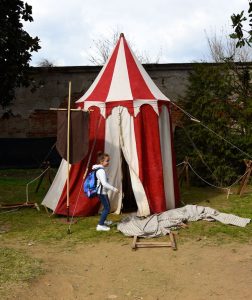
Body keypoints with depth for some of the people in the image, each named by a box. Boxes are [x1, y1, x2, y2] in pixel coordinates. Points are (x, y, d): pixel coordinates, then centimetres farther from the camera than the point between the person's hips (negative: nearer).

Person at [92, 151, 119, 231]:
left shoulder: (99, 169, 9)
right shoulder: (101, 170, -22)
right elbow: (104, 183, -28)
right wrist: (114, 189, -23)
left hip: (102, 192, 10)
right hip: (102, 192, -10)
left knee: (107, 206, 23)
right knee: (107, 208, -6)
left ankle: (103, 220, 41)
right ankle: (100, 225, -4)